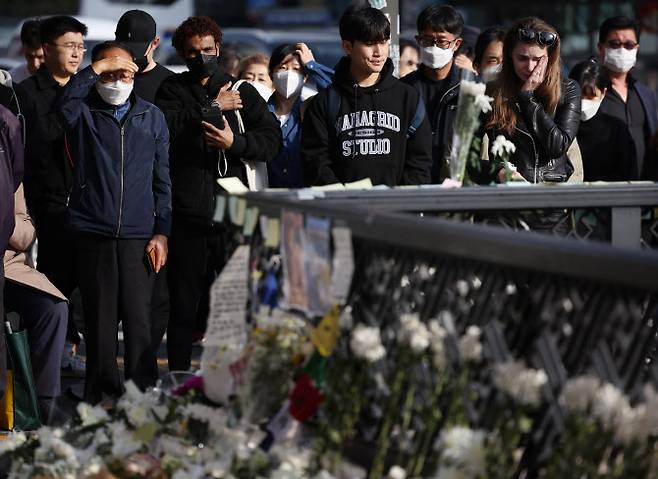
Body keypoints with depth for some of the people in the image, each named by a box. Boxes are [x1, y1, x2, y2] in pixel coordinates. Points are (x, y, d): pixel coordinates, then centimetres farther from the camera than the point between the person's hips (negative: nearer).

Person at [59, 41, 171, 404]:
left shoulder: (152, 116, 13)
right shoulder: (84, 113, 8)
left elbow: (162, 180, 12)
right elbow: (65, 102, -18)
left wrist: (161, 233, 4)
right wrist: (97, 67, -15)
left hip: (138, 237, 1)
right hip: (92, 235, -1)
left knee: (139, 320, -5)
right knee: (100, 320, 1)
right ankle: (102, 400, 7)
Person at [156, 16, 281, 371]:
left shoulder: (243, 92, 14)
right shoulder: (173, 90, 11)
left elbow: (272, 139, 4)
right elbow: (167, 127, -11)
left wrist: (235, 142, -11)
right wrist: (213, 109, -10)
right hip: (187, 214, -1)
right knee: (183, 304, 4)